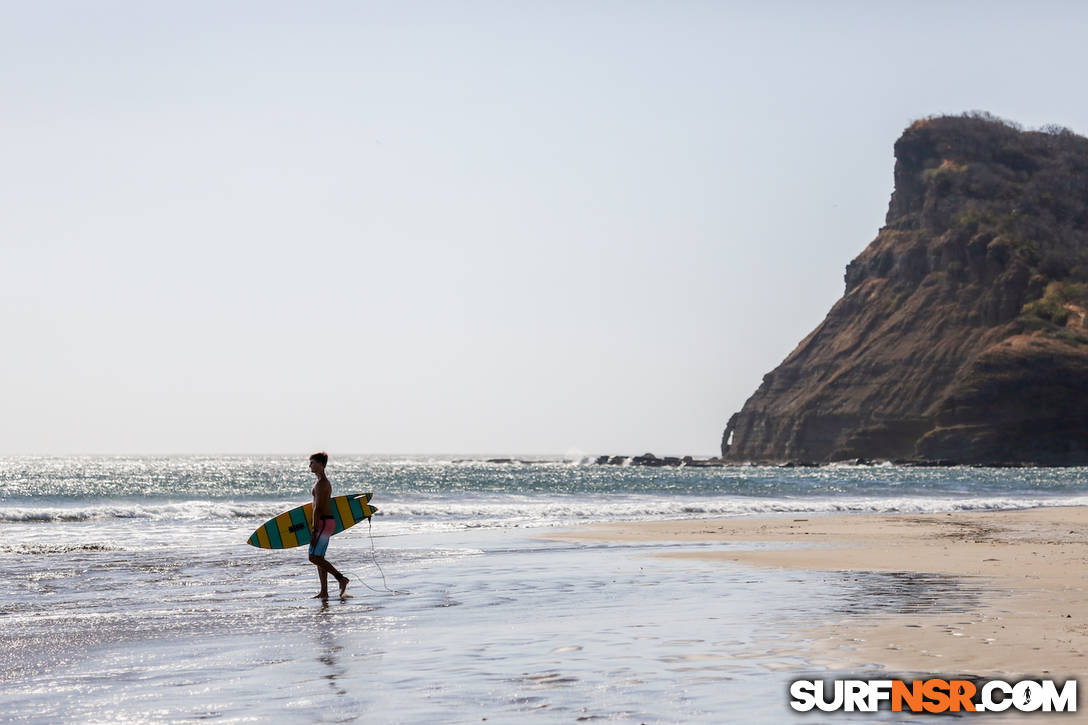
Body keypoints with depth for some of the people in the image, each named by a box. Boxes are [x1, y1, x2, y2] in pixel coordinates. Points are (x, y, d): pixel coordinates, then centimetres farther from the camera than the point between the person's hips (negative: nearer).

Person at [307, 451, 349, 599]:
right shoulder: (325, 482, 18)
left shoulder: (321, 483, -14)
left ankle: (341, 578, -9)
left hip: (323, 523, -10)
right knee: (319, 559, 10)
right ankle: (324, 592, 11)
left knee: (314, 557, -11)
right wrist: (315, 528, 22)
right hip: (327, 521, 10)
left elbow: (317, 508, -19)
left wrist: (314, 530, -21)